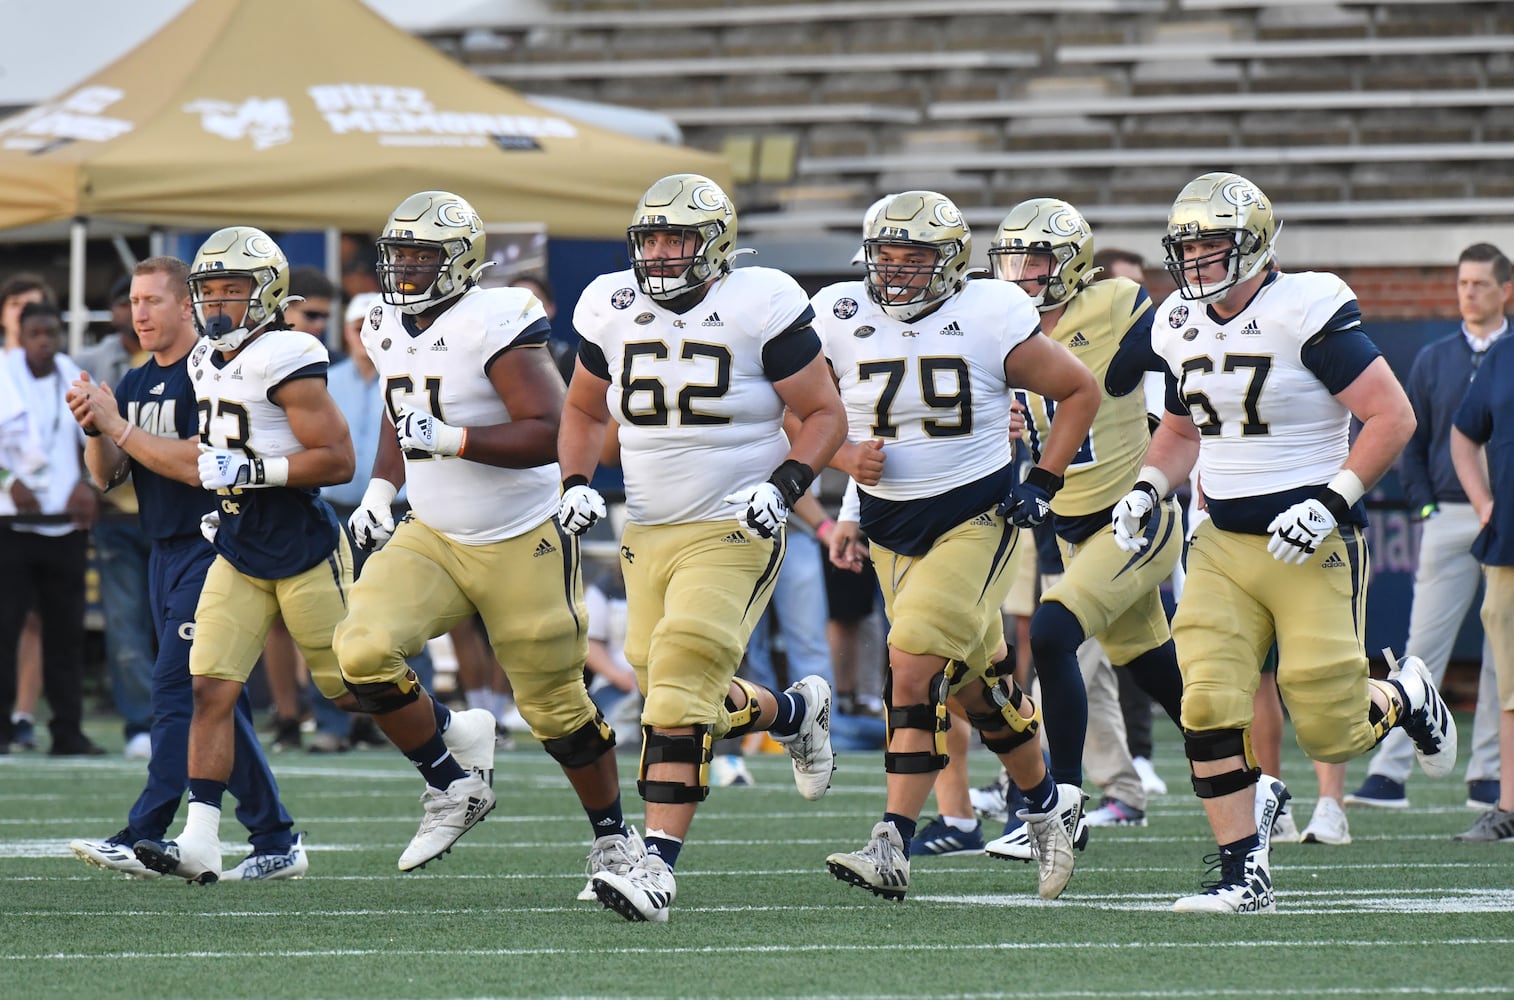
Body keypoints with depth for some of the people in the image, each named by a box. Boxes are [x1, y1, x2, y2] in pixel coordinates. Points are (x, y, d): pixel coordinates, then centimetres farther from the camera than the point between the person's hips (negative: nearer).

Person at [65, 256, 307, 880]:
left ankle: (144, 838, -18)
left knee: (178, 689, -14)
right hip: (165, 555, 9)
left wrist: (117, 426, -18)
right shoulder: (135, 384, 13)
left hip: (212, 546, -9)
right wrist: (95, 429, -8)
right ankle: (275, 843, 12)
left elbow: (198, 466, -22)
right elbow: (107, 477, 12)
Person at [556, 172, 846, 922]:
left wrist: (785, 487, -19)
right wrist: (576, 483, 3)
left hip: (733, 531, -6)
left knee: (681, 691, -18)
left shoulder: (761, 308, -10)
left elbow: (824, 415, -4)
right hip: (647, 532, 6)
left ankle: (657, 864, -21)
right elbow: (584, 410, 20)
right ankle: (794, 711, 44)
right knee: (671, 687, 12)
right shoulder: (611, 309, 4)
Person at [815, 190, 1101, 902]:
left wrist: (1041, 487, -3)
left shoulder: (990, 320, -12)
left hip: (977, 519, -5)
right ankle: (1048, 805, 38)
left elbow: (1080, 391, 1)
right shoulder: (841, 320, -5)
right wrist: (847, 458, -13)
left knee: (915, 670, -19)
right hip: (889, 526, 5)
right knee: (976, 684, 15)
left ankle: (892, 848, -21)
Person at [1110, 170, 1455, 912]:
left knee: (1330, 731, -3)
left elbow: (1393, 416, -14)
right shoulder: (1181, 329, 7)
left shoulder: (1306, 312, -15)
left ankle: (1406, 697, 32)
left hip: (1313, 546, -6)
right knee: (1208, 705, -10)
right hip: (1224, 544, 6)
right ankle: (1243, 874, 0)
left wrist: (1330, 502, -21)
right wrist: (1146, 491, 6)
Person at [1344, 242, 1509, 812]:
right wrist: (1423, 505, 1)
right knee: (1423, 649, -4)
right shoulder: (1433, 360, 10)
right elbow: (1411, 443, 13)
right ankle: (1389, 772, -8)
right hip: (1447, 520, 1)